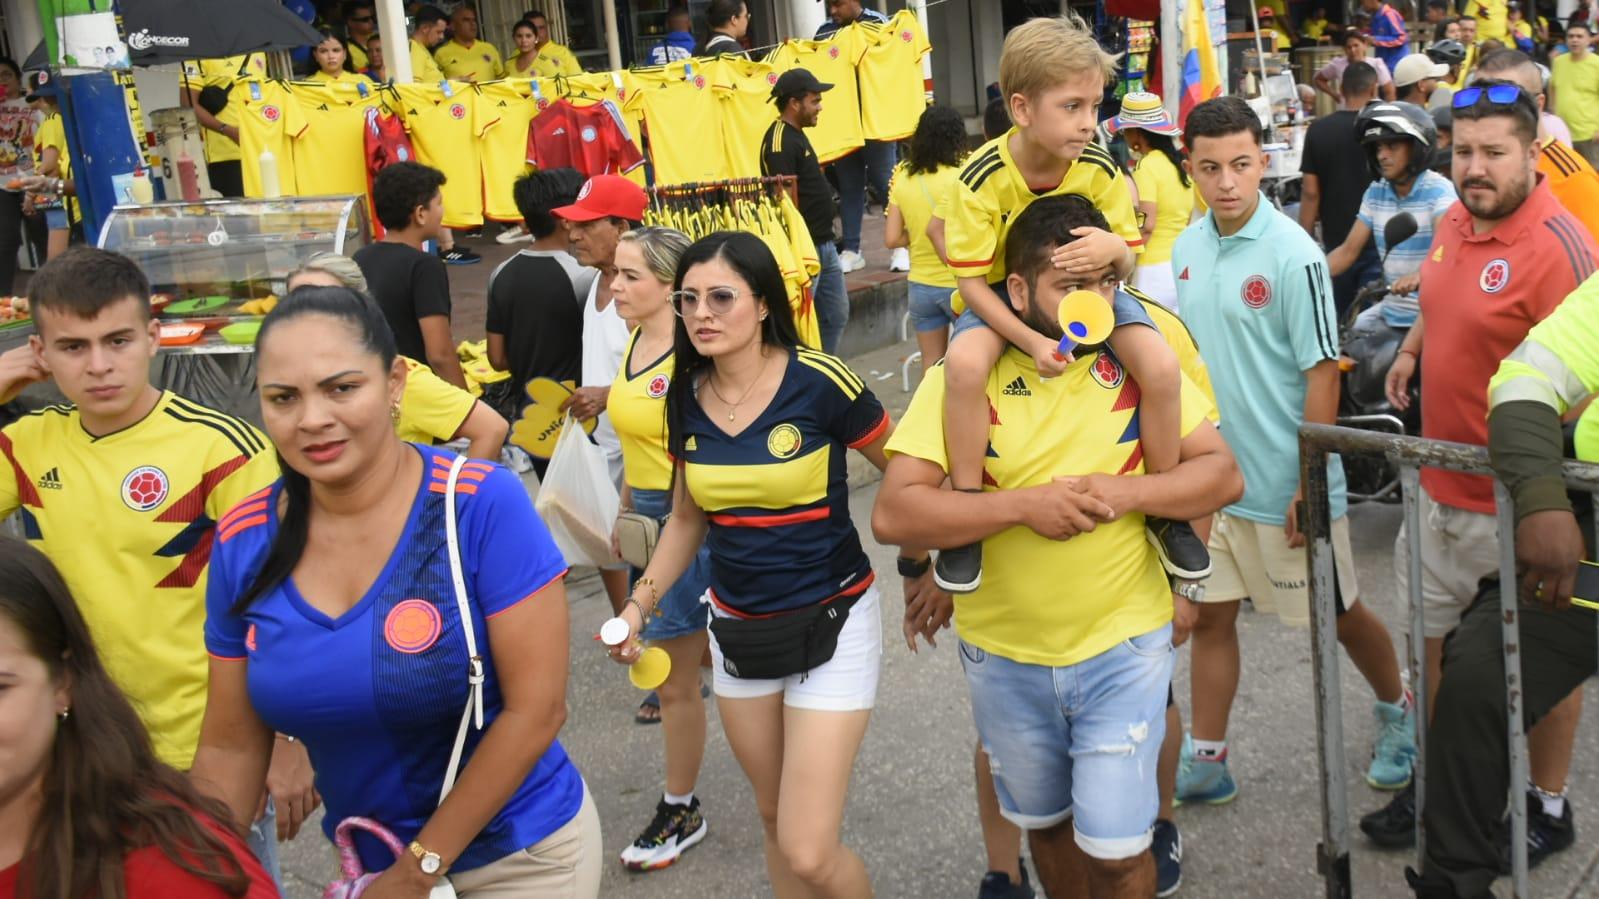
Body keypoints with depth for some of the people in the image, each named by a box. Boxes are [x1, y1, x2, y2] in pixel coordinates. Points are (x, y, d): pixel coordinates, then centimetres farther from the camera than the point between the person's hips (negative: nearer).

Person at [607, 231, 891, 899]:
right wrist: (640, 605, 2)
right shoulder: (687, 398, -2)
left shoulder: (821, 383, -19)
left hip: (830, 624, -5)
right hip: (737, 629, 6)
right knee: (774, 820, 19)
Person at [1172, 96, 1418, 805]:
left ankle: (1397, 712, 38)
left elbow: (1322, 372, -16)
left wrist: (1309, 485, -17)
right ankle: (1205, 761, 23)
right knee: (1211, 614, 11)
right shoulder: (1187, 247, 2)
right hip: (1209, 474, 5)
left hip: (1284, 481, -5)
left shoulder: (1292, 254, -17)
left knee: (1337, 613, 12)